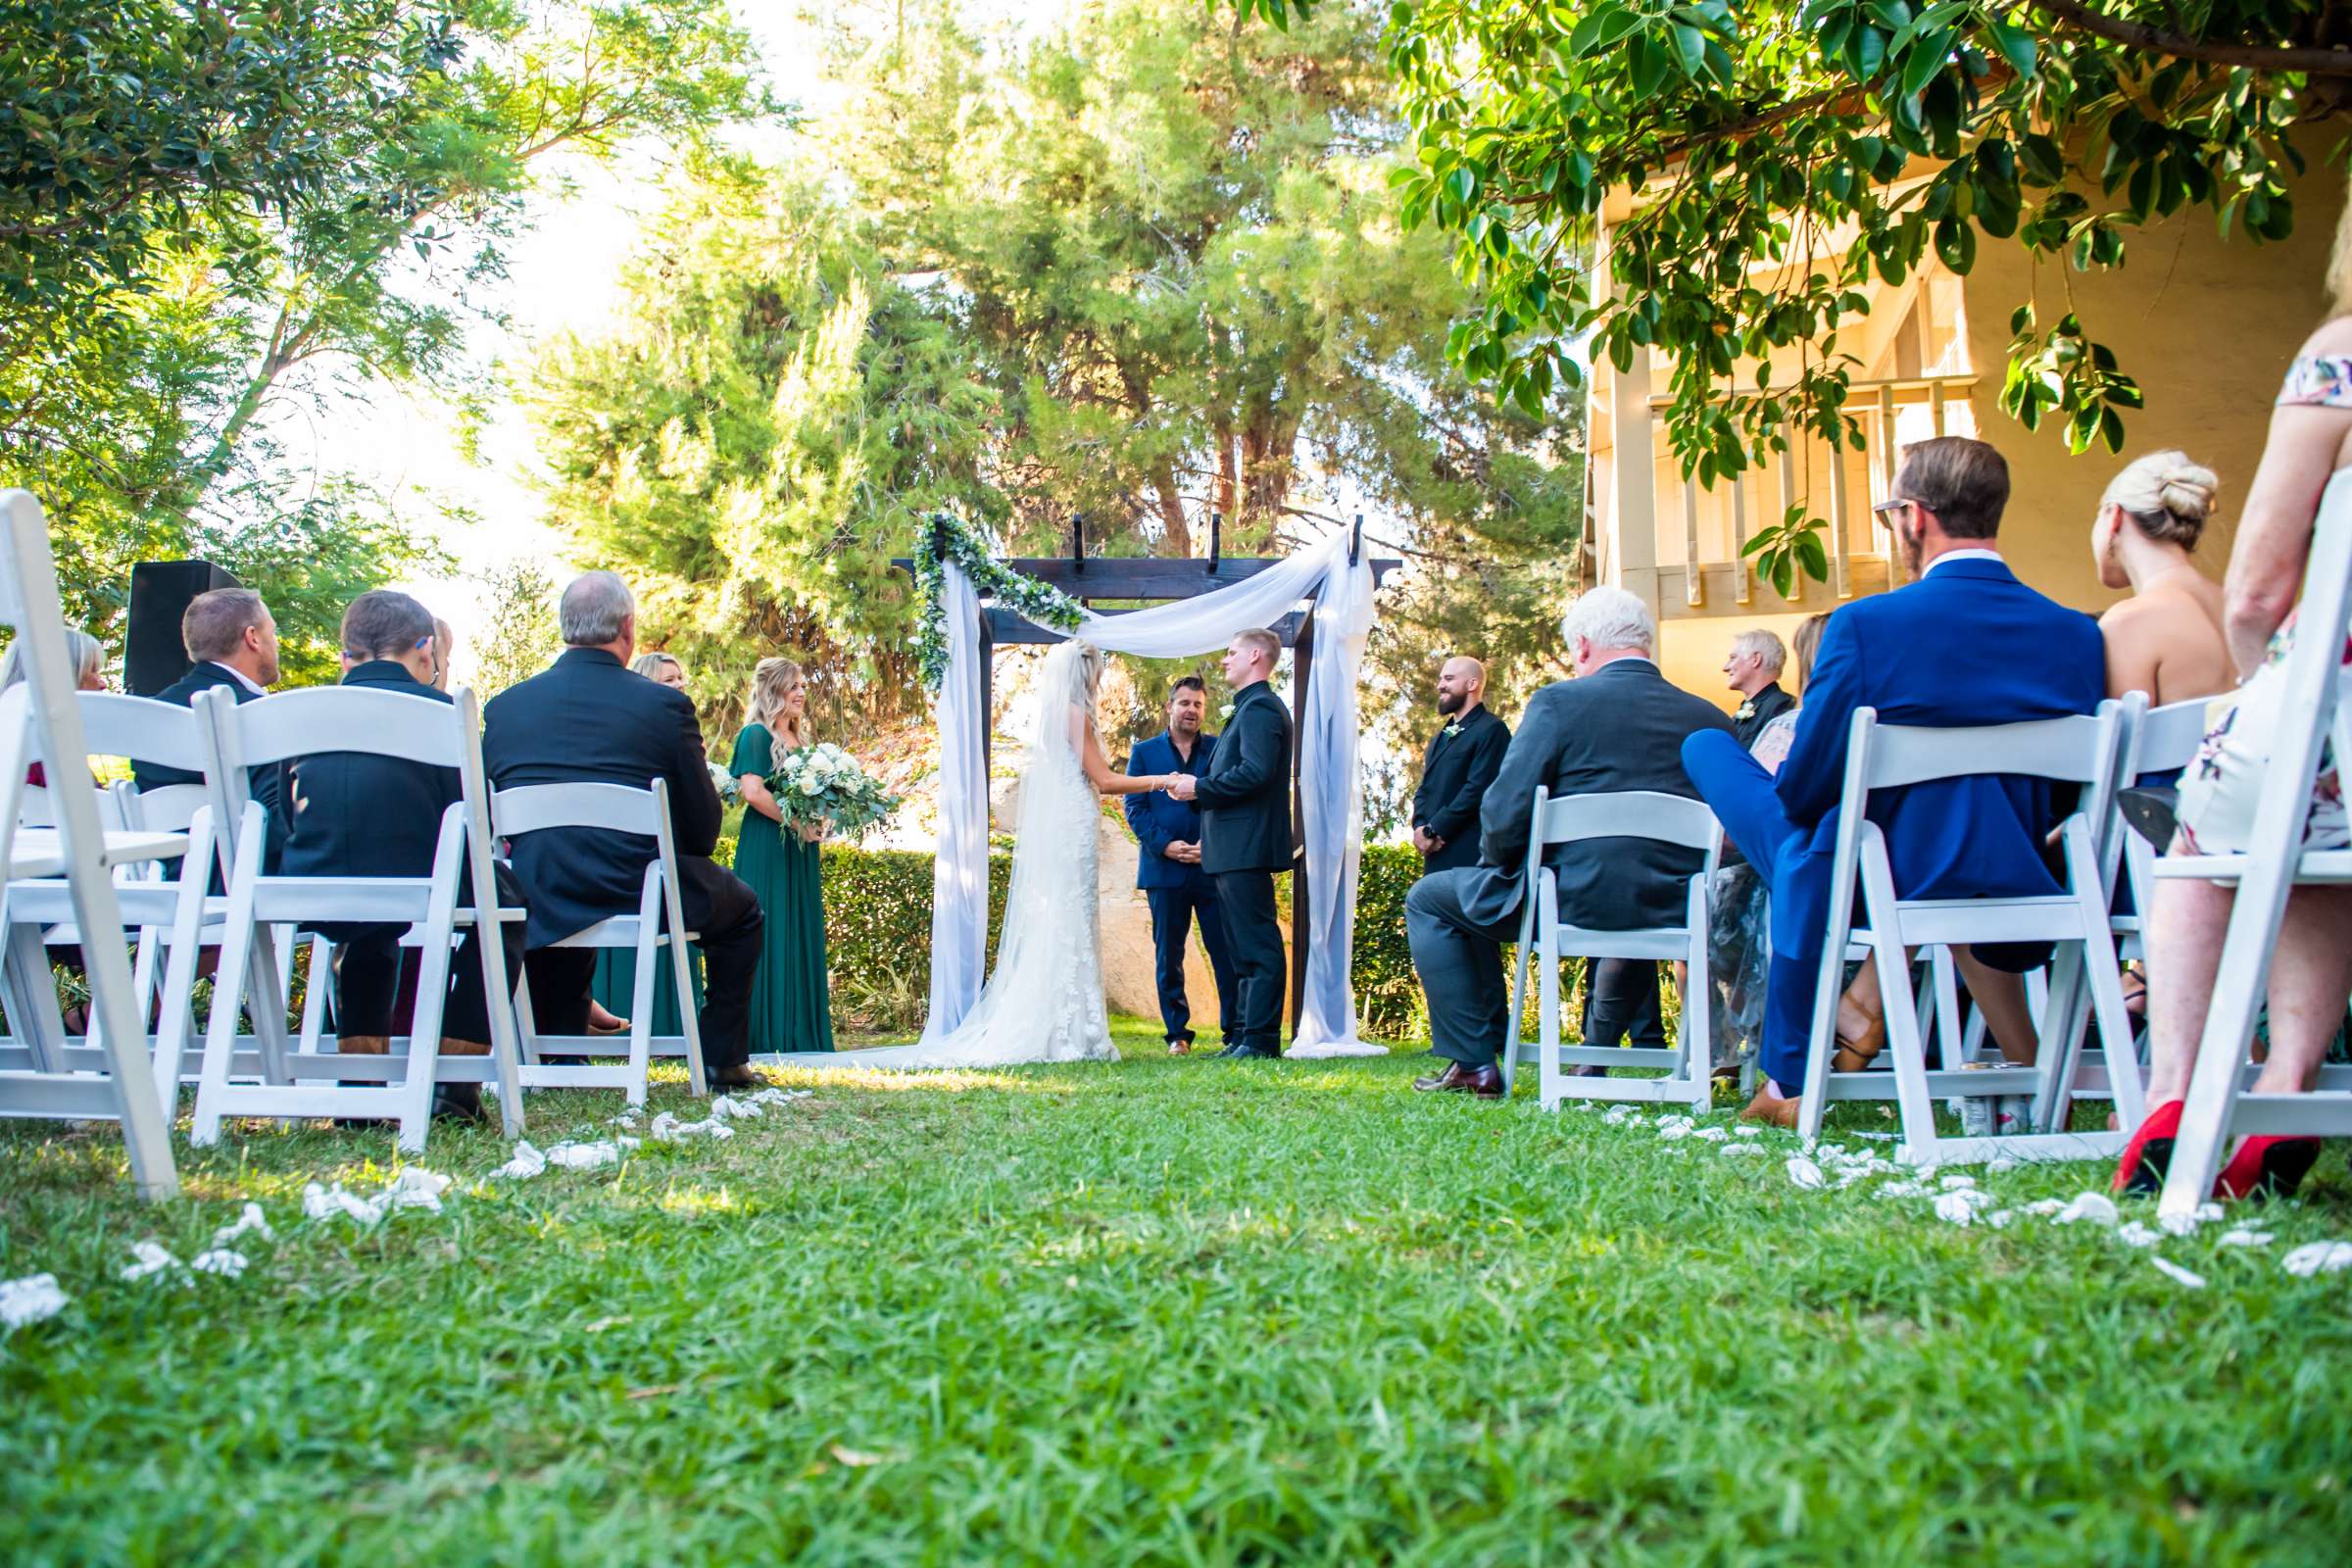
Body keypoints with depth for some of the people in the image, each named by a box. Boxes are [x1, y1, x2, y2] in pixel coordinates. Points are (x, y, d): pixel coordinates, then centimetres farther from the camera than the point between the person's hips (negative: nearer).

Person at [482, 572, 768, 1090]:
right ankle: (723, 1059, 21)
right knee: (740, 908, 25)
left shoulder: (505, 705, 3)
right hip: (640, 894, -4)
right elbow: (702, 826, -2)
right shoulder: (665, 705, -7)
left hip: (536, 900, 4)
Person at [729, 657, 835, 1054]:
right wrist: (798, 824, -14)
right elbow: (753, 792, -17)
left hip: (800, 850, 8)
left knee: (801, 935, 8)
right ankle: (765, 1033, -4)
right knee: (769, 935, -8)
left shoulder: (799, 739, 18)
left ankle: (799, 1032, 12)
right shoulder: (756, 735, -6)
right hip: (766, 847, -8)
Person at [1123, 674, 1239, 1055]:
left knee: (1227, 952, -2)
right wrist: (1165, 845, -11)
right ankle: (1177, 1034, 12)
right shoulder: (1144, 752, 10)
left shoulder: (1220, 749, 10)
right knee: (1168, 955, 5)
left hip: (1213, 866, 0)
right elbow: (1134, 806, 3)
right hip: (1165, 868, 1)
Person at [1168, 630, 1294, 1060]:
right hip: (1235, 848, 11)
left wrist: (1200, 787, -14)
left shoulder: (1260, 707, -11)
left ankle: (1260, 1038, -7)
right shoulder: (1252, 707, 22)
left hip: (1246, 847, -11)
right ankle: (1241, 1036, 17)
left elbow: (1256, 772, -23)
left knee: (1257, 945, -8)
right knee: (1243, 946, 12)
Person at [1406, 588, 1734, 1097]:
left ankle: (1474, 1064, 12)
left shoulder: (1559, 701, -8)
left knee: (1429, 899, 17)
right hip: (1674, 911, 6)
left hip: (1576, 899, -5)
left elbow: (1504, 813, -12)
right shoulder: (1711, 720, 5)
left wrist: (1498, 863, 8)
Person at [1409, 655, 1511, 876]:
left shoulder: (1492, 730, -3)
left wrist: (1433, 830, -14)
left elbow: (1478, 789, -13)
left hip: (1470, 856, -8)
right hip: (1436, 854, 8)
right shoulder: (1439, 738, 26)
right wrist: (1420, 827, 0)